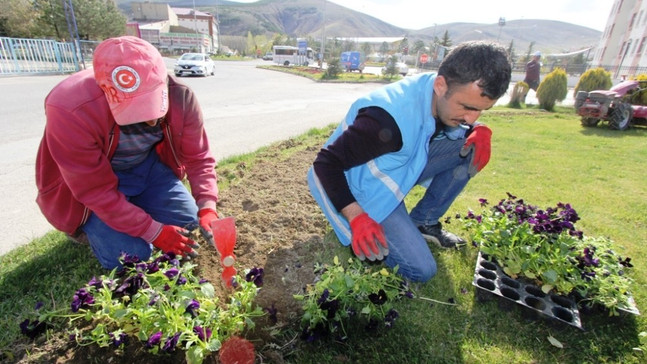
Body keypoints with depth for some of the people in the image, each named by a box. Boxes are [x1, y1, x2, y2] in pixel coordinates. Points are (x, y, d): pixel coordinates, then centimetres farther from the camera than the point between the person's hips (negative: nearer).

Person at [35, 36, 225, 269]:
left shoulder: (180, 96, -25)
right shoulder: (71, 112, -36)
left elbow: (198, 158, -16)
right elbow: (98, 191, -27)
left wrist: (207, 206, -30)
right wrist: (154, 232, -27)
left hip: (149, 165, 4)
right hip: (88, 184, -3)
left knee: (187, 225, 0)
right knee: (133, 258, -13)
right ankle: (86, 226, 18)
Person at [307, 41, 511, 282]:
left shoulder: (449, 98, -10)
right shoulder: (388, 118, -34)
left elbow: (467, 125, 12)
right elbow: (326, 163, -28)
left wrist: (480, 130, -12)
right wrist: (356, 217, -33)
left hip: (399, 169, 8)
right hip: (362, 188, -7)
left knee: (472, 148, -9)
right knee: (421, 270, -15)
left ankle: (423, 222, 3)